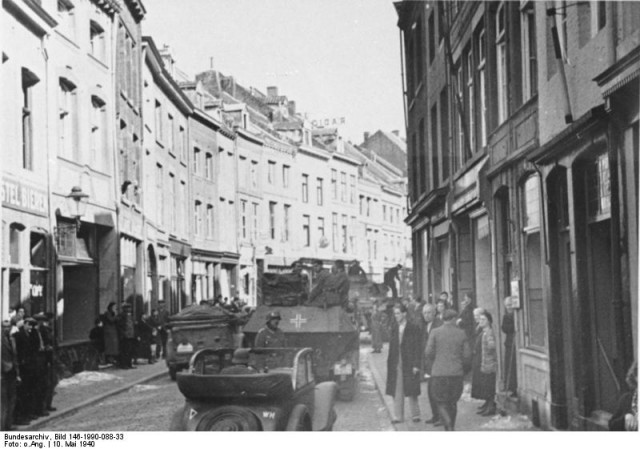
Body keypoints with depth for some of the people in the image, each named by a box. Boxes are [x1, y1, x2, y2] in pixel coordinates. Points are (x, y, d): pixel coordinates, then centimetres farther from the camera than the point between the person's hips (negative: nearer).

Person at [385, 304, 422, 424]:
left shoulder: (413, 329, -6)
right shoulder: (394, 329, 9)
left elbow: (417, 348, -8)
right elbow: (392, 348, 11)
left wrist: (416, 365, -13)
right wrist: (390, 364, 6)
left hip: (409, 364, -5)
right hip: (396, 365, 5)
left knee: (412, 391, 3)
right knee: (397, 391, 4)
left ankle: (415, 415, 15)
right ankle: (398, 416, 9)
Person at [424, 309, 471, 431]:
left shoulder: (435, 332, -4)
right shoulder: (461, 333, 1)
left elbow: (428, 352, -8)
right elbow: (467, 354, 0)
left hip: (439, 372, -2)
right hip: (456, 373, 2)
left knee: (441, 404, 2)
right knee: (453, 402, 18)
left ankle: (449, 426, -19)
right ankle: (451, 427, 25)